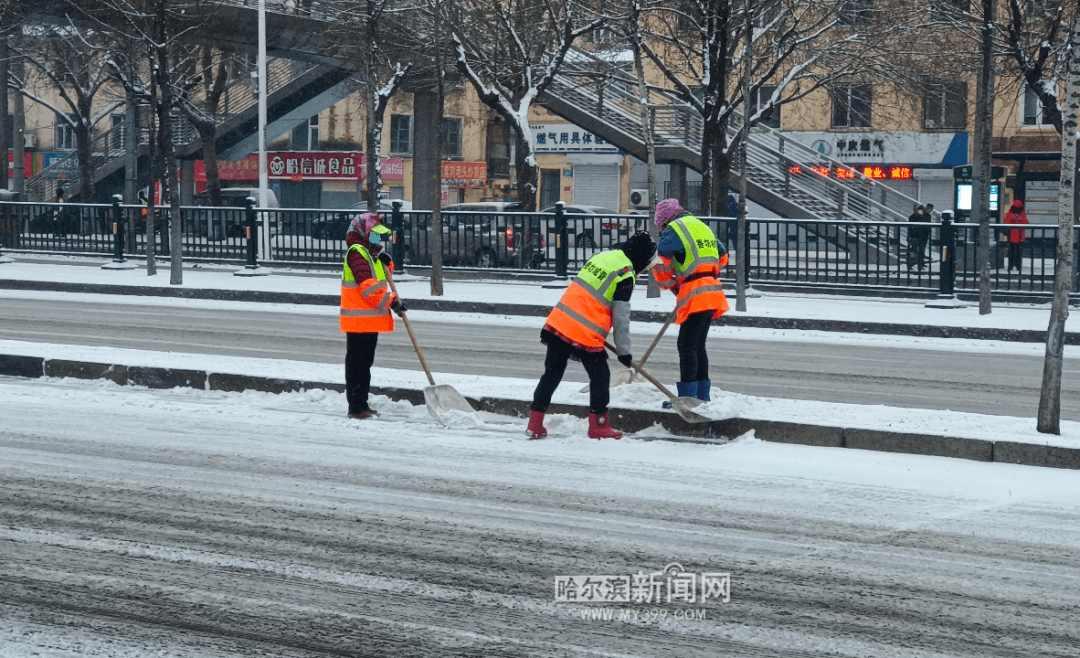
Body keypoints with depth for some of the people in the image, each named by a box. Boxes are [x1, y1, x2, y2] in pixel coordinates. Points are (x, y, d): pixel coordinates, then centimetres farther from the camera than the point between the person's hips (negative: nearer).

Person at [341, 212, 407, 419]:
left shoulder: (372, 254, 18)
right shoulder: (356, 253, -14)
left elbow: (381, 279, 25)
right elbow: (367, 285, -23)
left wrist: (386, 264, 4)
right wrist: (391, 302, -24)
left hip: (371, 320, 10)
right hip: (358, 321, -10)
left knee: (365, 363, 14)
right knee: (357, 363, -6)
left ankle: (361, 405, 21)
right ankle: (356, 407, -5)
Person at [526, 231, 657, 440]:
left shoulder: (601, 256, 15)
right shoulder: (625, 274, -9)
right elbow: (621, 317, -7)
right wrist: (623, 350, 3)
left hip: (558, 322, 7)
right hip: (585, 335, -7)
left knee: (552, 373, 14)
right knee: (600, 376, 8)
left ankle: (535, 424, 15)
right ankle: (598, 426, 10)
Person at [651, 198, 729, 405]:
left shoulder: (674, 230, -6)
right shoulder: (702, 226, 20)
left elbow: (661, 261, -14)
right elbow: (722, 257, 30)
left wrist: (670, 284, 2)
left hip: (695, 295, -9)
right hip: (713, 293, 9)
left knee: (687, 346, -6)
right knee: (698, 345, 16)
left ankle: (687, 397, -8)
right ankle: (702, 395, 20)